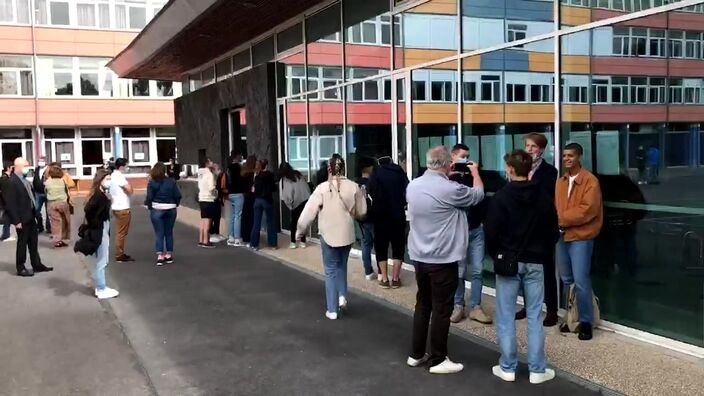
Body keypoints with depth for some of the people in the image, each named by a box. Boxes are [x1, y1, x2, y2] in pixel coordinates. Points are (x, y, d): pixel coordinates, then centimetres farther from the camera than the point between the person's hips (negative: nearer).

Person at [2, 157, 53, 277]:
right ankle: (20, 268, 14)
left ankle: (37, 265, 25)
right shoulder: (12, 182, -16)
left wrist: (35, 214, 13)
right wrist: (16, 221, -20)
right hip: (22, 219, -8)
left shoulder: (24, 180, 11)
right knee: (22, 243, 3)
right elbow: (10, 203, -19)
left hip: (30, 217, 8)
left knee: (34, 243, 15)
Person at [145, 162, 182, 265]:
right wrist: (175, 204, 11)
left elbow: (149, 197, -12)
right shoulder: (171, 181, -1)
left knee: (159, 234, 3)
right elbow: (178, 195, -4)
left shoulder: (152, 182, -7)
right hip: (171, 209, 2)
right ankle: (169, 255, 17)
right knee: (169, 233, 12)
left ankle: (160, 256, -3)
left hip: (157, 210, -2)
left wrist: (148, 204, 7)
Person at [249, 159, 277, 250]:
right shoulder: (270, 175, -7)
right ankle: (272, 243, 7)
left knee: (256, 222, 5)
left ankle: (254, 244, 6)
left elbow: (254, 188, 5)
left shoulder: (257, 175, 4)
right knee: (270, 222, 5)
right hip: (267, 200, -3)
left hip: (257, 200, 3)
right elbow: (273, 188, -2)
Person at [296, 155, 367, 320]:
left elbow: (309, 211, -10)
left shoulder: (322, 187, -12)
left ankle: (332, 309, 10)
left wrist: (300, 230, 3)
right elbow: (362, 211, 2)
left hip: (328, 235, -2)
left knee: (331, 271, 8)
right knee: (342, 266, 25)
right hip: (347, 234, 2)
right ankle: (342, 296, 9)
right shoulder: (353, 186, -6)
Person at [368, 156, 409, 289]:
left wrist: (378, 207, 3)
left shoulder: (376, 174, -4)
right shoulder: (400, 171, 2)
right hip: (398, 214, 2)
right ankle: (395, 279, 9)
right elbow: (407, 191, -4)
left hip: (381, 216, -2)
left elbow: (373, 194, -14)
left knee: (381, 246, 8)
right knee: (398, 246, 10)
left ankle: (384, 279, 8)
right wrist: (401, 204, 11)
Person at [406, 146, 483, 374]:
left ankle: (416, 354, 24)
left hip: (419, 257, 7)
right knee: (441, 309, 2)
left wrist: (445, 175, 26)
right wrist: (475, 172, 18)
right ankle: (438, 360, 11)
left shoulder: (412, 186, 2)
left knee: (422, 305, 17)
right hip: (443, 259, -7)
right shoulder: (450, 189, -18)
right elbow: (478, 195, 0)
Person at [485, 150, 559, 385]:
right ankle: (537, 370, 11)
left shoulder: (502, 196, -11)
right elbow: (553, 230, 7)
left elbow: (492, 231, -11)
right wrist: (545, 255, 17)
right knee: (534, 316, 7)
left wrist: (495, 255, 5)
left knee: (506, 316, 5)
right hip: (535, 262, 3)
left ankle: (507, 368, 10)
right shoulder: (544, 196, 2)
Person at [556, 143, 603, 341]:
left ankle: (586, 321, 3)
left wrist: (562, 218, -15)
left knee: (580, 281, -8)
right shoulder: (561, 181, 13)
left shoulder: (590, 181, -9)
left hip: (581, 237, -7)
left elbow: (587, 210, -18)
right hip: (562, 236, 7)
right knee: (567, 280, 14)